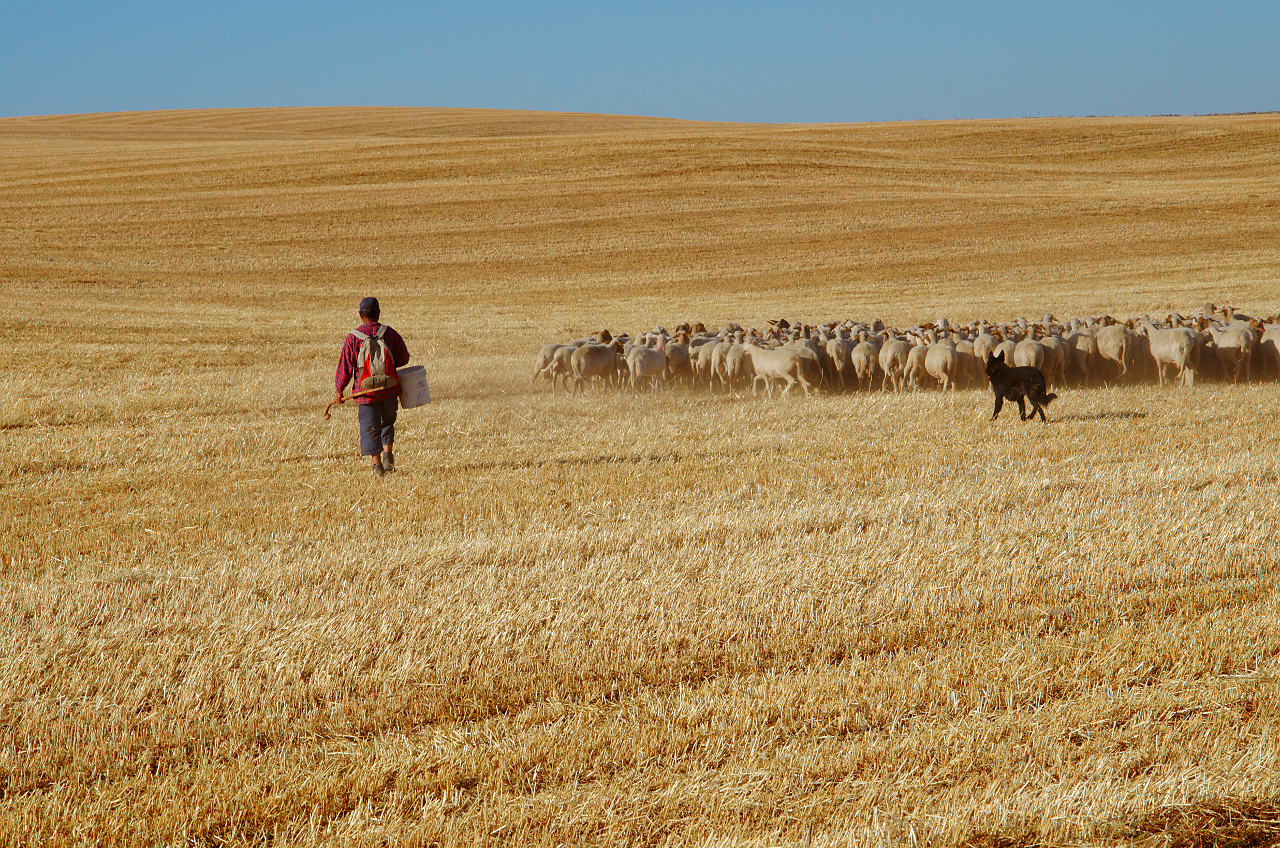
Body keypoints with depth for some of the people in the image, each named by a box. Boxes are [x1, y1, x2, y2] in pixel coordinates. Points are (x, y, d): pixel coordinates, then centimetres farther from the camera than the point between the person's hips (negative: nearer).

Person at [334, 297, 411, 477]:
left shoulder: (353, 337, -8)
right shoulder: (390, 334, -2)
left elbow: (345, 366, -7)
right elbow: (403, 358, 6)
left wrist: (339, 390, 3)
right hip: (389, 388, 2)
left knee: (370, 428, 4)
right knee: (387, 422, 22)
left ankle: (377, 463, -4)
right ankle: (388, 452, 7)